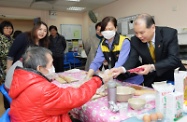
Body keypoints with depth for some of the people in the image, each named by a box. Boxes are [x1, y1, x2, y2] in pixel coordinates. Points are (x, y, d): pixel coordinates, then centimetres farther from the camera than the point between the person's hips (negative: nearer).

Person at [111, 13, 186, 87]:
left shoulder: (170, 34, -17)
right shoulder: (135, 40, -10)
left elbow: (173, 59, -23)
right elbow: (132, 60, -14)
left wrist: (152, 67, -37)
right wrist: (121, 69, -34)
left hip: (172, 77, -1)